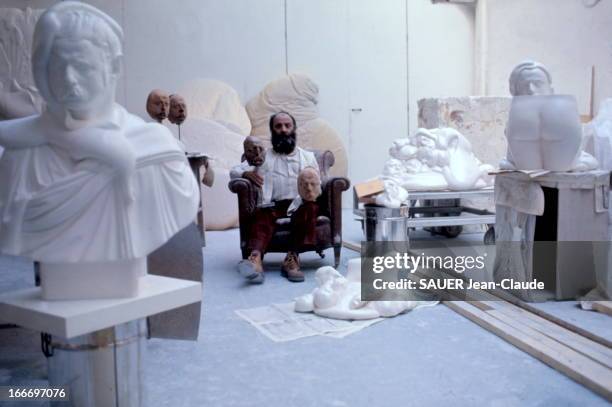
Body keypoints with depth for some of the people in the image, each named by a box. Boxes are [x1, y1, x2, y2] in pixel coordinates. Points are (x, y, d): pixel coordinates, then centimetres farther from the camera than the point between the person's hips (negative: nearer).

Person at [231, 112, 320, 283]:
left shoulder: (308, 156, 24)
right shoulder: (263, 156, 22)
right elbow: (234, 171, 16)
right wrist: (247, 173, -8)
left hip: (301, 205, 1)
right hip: (274, 206, 0)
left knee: (310, 205, -35)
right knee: (262, 214, -34)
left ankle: (292, 258, -43)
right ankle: (256, 258, -60)